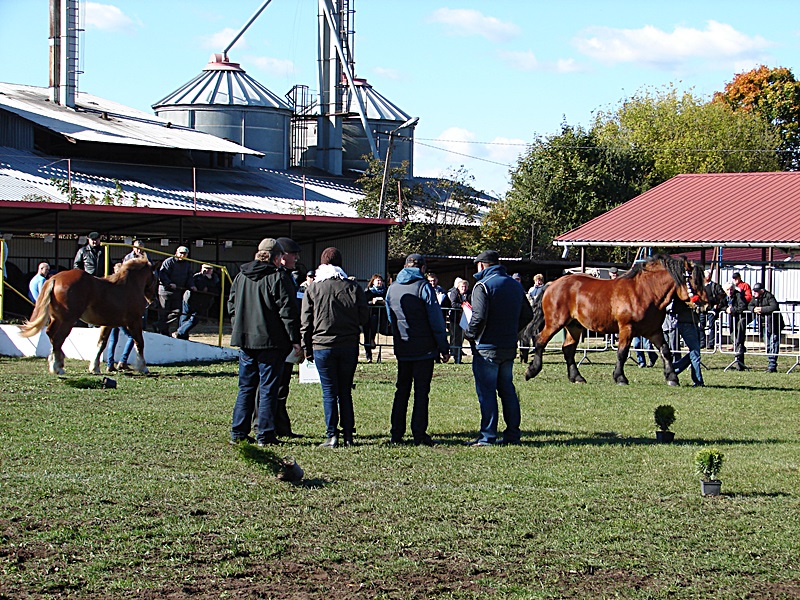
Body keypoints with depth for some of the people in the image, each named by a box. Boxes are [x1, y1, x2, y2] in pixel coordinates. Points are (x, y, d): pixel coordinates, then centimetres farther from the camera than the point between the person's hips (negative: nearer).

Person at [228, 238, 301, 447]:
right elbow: (287, 310, -12)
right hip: (270, 342, -6)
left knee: (246, 387, 13)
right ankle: (265, 435, 0)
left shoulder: (241, 276, 10)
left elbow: (231, 305, 16)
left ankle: (238, 432, 11)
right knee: (268, 389, 0)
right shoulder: (278, 277, -10)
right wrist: (295, 339, -8)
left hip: (245, 341, 6)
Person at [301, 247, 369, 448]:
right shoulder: (353, 288, 0)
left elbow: (305, 322, 1)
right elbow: (364, 318, 4)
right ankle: (348, 434, 9)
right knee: (345, 391, 11)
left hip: (322, 346, -1)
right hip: (349, 346, 2)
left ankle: (332, 436, -3)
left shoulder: (313, 289, -1)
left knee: (329, 392, 2)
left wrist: (307, 349, 7)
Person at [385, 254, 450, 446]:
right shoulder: (424, 287, -9)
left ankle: (397, 434, 9)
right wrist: (444, 348, -6)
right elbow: (436, 320, -10)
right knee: (421, 391, -1)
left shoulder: (392, 288, 9)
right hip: (424, 349, -5)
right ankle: (419, 434, -2)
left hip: (402, 349, 5)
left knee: (401, 390, 11)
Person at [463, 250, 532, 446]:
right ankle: (512, 434, 16)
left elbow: (479, 317, -22)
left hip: (487, 348, -7)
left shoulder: (483, 286, -13)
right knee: (507, 389, 14)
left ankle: (488, 436, -2)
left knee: (486, 392, -3)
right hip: (509, 348, 7)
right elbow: (527, 315, 14)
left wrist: (469, 334, -6)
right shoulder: (515, 285, 11)